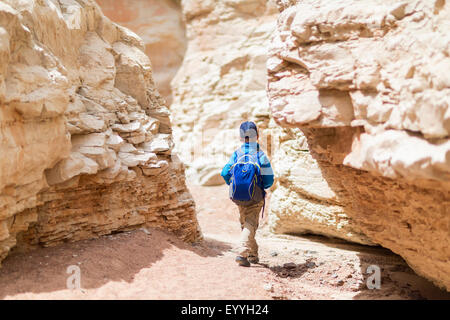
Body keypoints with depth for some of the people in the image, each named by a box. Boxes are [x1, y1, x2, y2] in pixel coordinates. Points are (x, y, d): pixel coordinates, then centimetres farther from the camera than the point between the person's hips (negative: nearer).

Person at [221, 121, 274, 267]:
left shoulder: (236, 154, -2)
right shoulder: (260, 155, -9)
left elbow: (225, 173, -3)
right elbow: (269, 179, -10)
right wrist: (262, 187, 13)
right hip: (255, 198, -3)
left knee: (245, 224, 19)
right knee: (250, 224, 0)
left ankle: (253, 254, 29)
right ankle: (242, 253, -17)